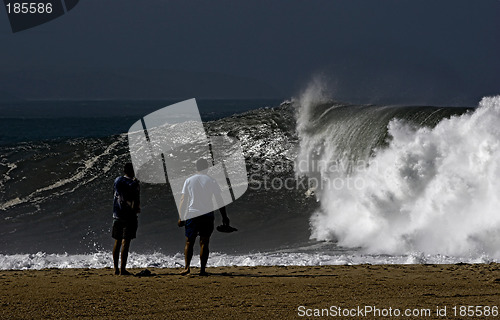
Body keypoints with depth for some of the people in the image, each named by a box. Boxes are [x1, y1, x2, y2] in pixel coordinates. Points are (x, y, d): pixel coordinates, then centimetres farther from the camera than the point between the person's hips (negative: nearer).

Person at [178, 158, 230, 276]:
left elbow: (183, 201, 4)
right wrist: (224, 217, 7)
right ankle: (202, 269, -2)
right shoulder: (212, 181, 3)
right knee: (204, 242, 3)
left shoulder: (189, 181, 5)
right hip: (207, 215, 0)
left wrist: (181, 217, 7)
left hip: (192, 214, 0)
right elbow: (220, 201, 2)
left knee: (189, 242, 6)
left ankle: (187, 267, -8)